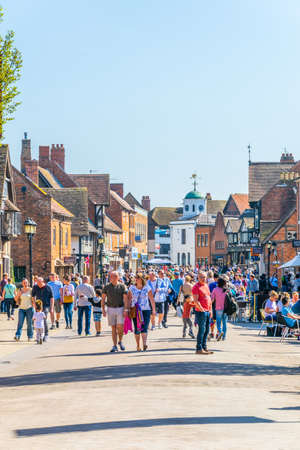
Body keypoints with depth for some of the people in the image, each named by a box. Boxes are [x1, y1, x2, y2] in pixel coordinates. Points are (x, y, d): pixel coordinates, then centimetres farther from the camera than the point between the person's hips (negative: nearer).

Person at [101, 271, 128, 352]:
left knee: (120, 326, -12)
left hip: (120, 308, -1)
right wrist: (103, 309, -4)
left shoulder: (122, 286, 0)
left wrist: (126, 310, -12)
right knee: (113, 328, 1)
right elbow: (103, 299, 5)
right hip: (110, 309, 1)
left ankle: (120, 341, 13)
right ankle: (115, 346, 5)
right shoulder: (107, 287, 4)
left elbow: (125, 298, -4)